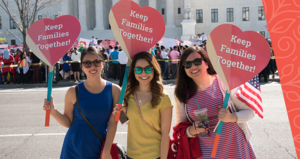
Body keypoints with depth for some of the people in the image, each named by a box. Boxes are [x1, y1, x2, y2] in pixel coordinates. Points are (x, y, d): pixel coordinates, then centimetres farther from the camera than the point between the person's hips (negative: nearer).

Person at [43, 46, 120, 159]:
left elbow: (113, 122, -6)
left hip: (99, 149, 1)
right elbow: (68, 122, -1)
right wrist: (53, 112, -17)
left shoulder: (114, 90, -5)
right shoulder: (73, 92, -5)